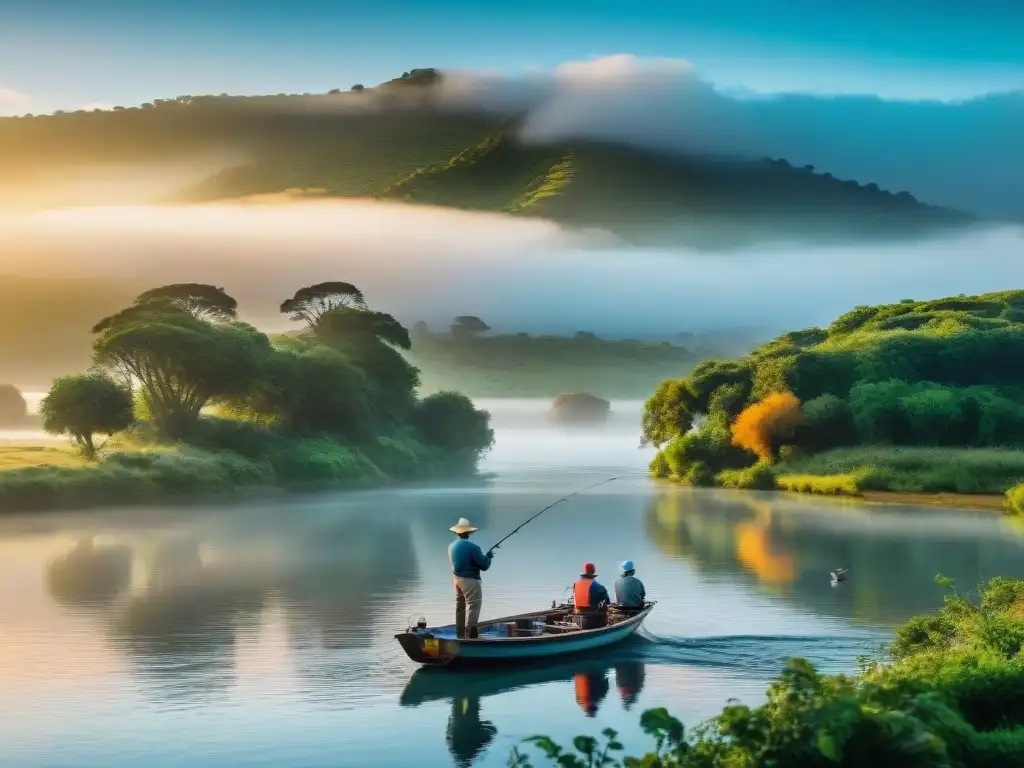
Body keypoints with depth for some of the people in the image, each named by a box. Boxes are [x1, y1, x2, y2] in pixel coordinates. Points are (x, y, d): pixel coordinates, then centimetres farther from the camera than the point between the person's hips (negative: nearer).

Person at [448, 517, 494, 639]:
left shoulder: (451, 546, 4)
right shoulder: (472, 547, -19)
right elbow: (484, 565, -14)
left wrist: (482, 556, 17)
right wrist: (488, 556, 6)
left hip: (457, 578, 8)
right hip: (470, 580, -8)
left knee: (460, 606, 17)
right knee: (473, 607, -6)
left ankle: (460, 634, 24)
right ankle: (470, 635, -13)